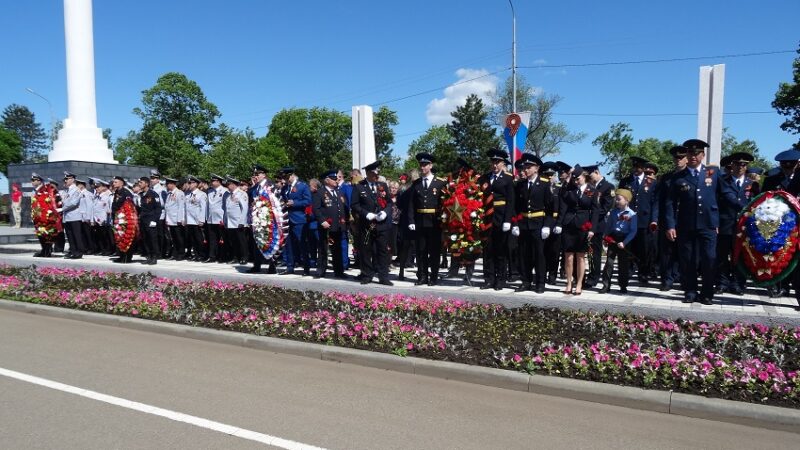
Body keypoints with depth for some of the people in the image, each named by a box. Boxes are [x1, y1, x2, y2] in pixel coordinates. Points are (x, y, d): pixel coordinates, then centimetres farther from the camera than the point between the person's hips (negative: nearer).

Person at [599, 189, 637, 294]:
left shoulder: (632, 214, -7)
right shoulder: (613, 212, 6)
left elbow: (633, 231, -9)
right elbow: (608, 226, 13)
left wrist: (624, 242, -16)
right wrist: (606, 236, 0)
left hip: (624, 241, -3)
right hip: (612, 239, 3)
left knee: (623, 264, 6)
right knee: (609, 262, 0)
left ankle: (623, 286, 17)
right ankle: (606, 285, 4)